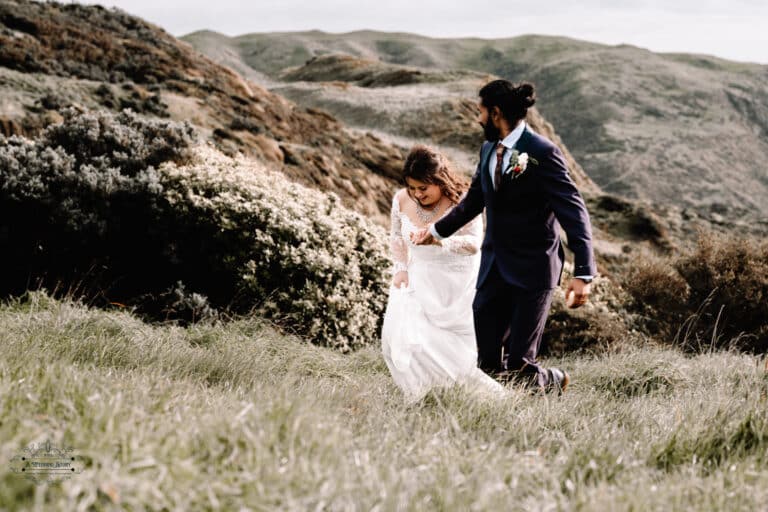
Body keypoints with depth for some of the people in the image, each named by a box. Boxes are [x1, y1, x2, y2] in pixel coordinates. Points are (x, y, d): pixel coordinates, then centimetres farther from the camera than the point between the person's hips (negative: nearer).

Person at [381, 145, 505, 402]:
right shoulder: (402, 200, -5)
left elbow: (474, 244, -26)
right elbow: (396, 237, 11)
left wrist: (443, 241, -44)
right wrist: (400, 268, -2)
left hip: (458, 283, -4)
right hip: (419, 280, 5)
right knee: (400, 335, -9)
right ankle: (419, 397, 5)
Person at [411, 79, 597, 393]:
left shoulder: (543, 153, -14)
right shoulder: (488, 150, 9)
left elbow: (574, 212, -18)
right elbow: (473, 201, 25)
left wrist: (583, 273, -26)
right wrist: (438, 231, 37)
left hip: (532, 271, -7)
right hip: (494, 269, 7)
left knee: (519, 363, -4)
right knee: (487, 362, 4)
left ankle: (553, 382, 28)